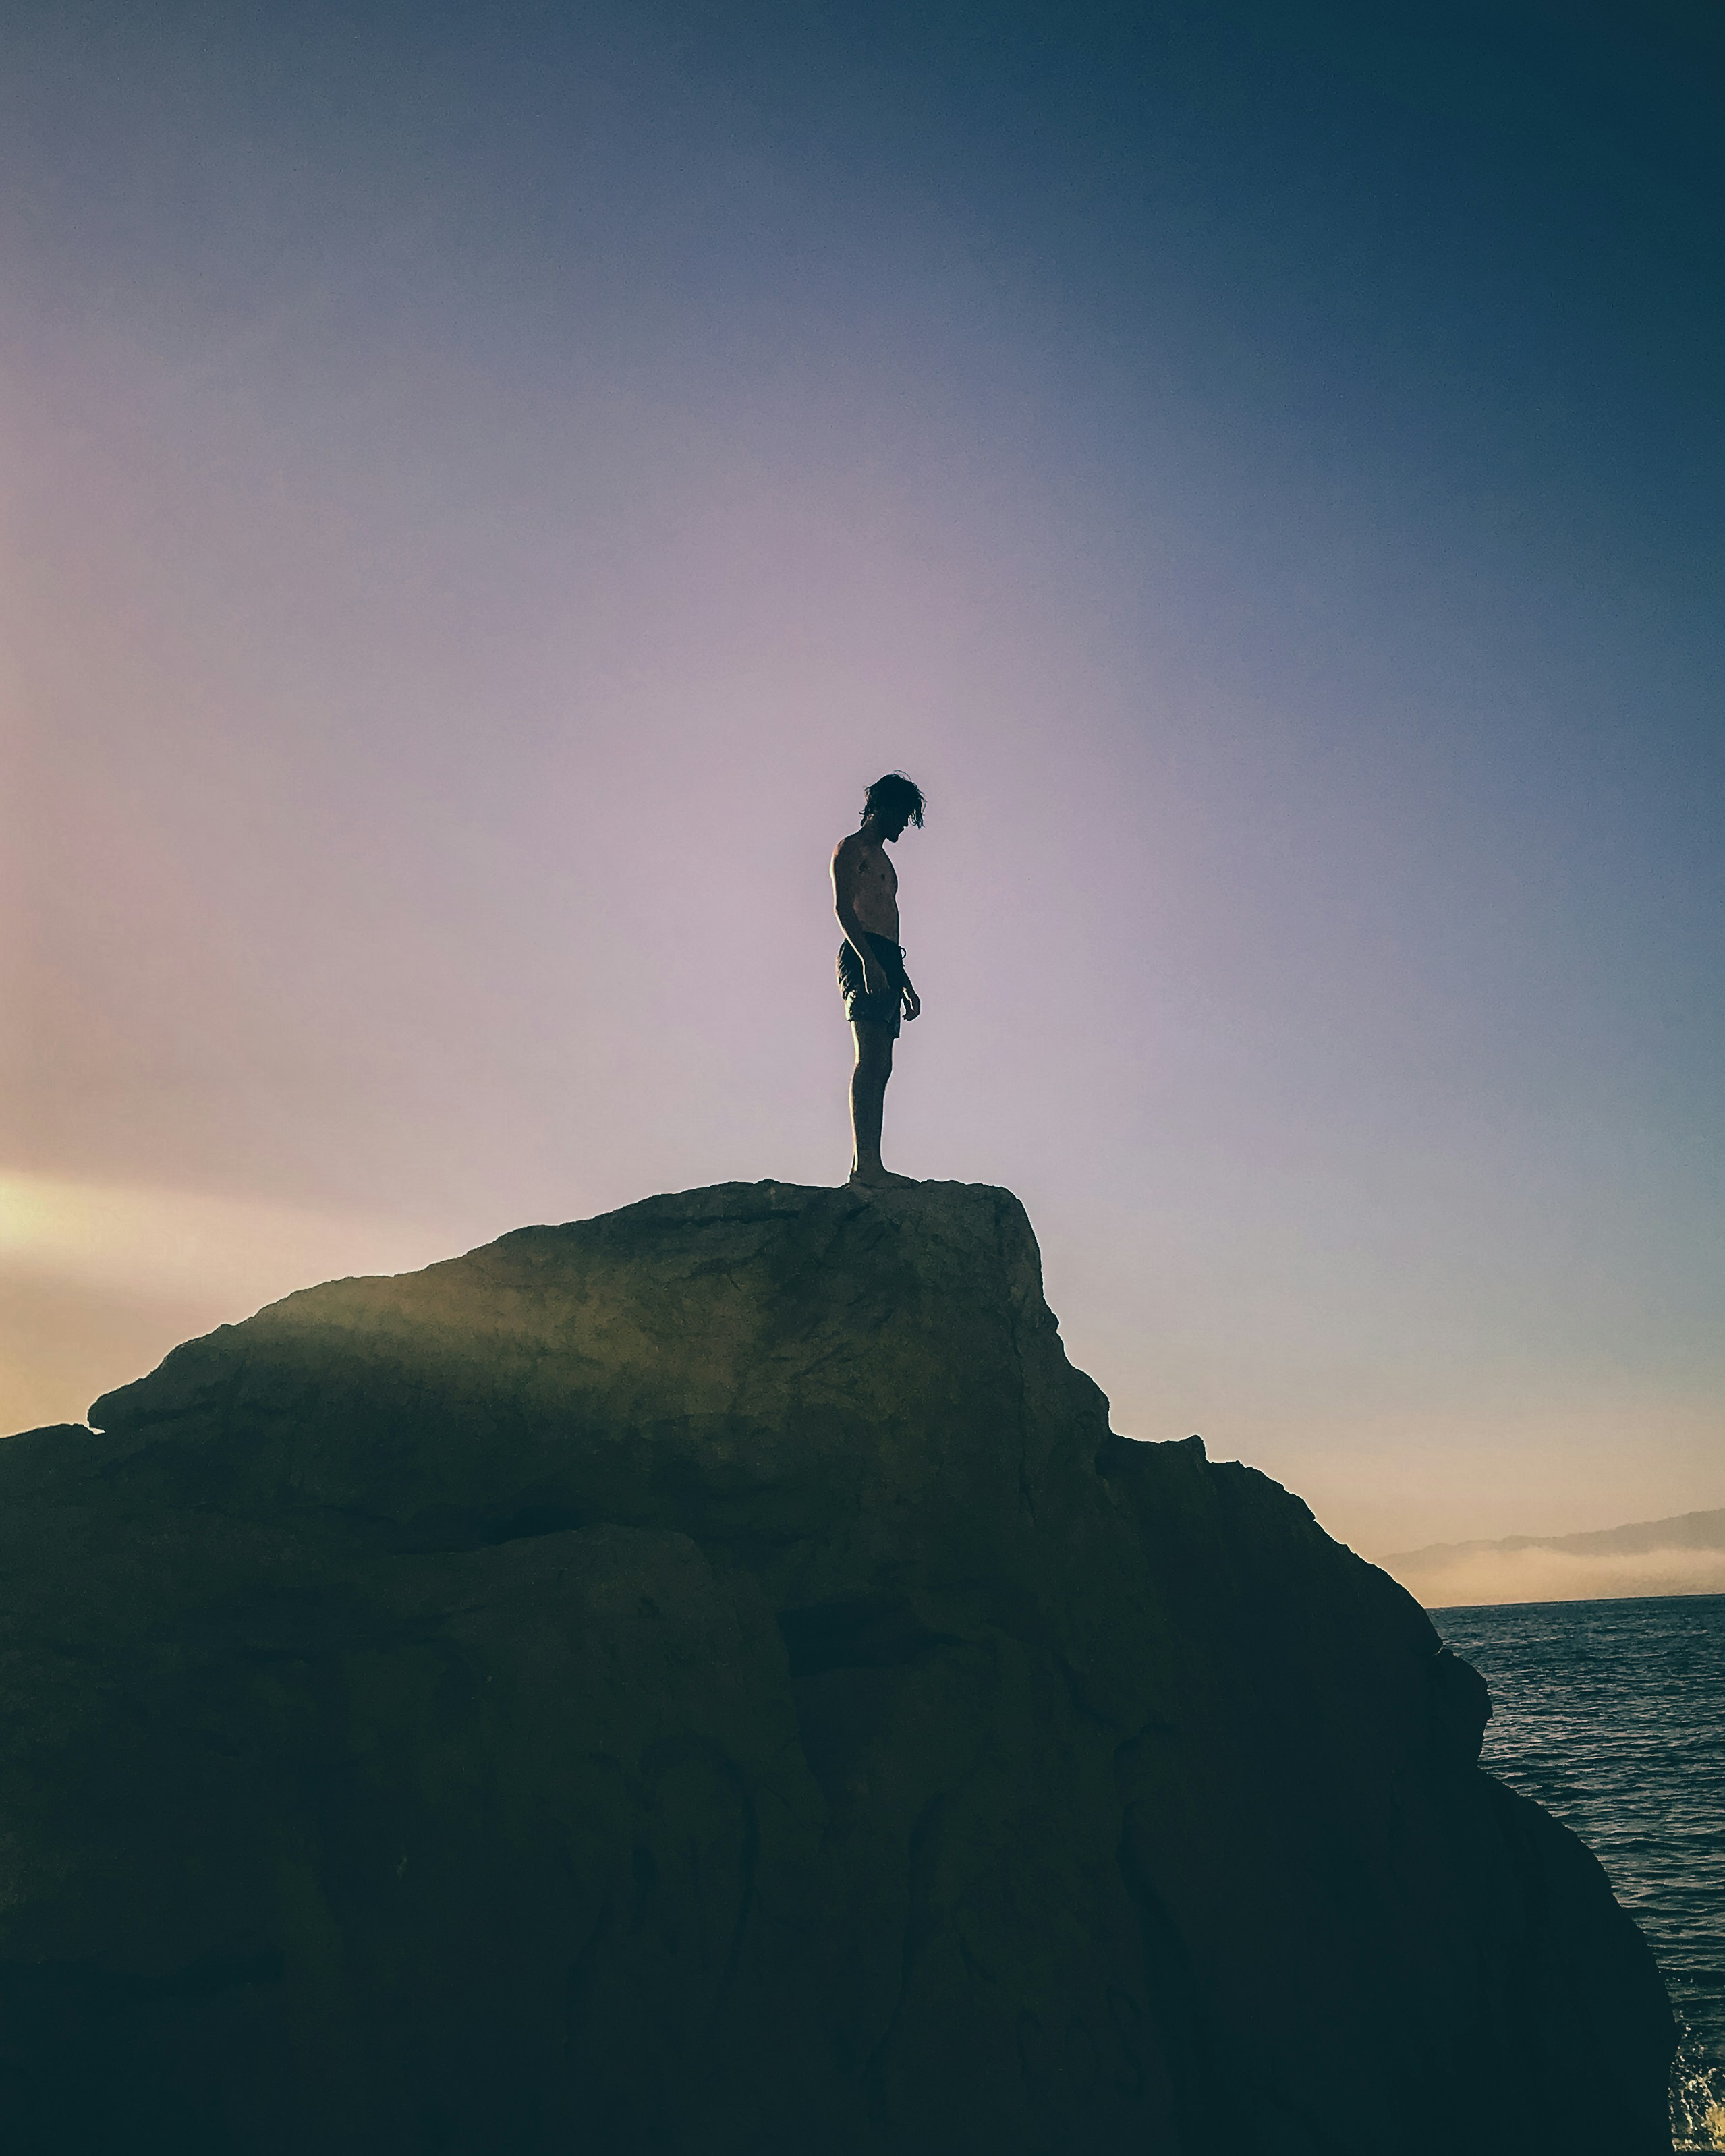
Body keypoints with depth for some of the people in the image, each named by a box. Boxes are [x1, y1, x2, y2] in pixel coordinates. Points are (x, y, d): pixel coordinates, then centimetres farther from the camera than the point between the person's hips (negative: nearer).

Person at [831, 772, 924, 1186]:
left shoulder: (881, 858, 32)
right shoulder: (851, 848, 4)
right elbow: (842, 907, -11)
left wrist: (906, 983, 27)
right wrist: (869, 960, -23)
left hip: (885, 963, 9)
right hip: (863, 957, -9)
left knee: (880, 1068, 1)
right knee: (871, 1059, -20)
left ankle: (864, 1166, -3)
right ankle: (867, 1164, -28)